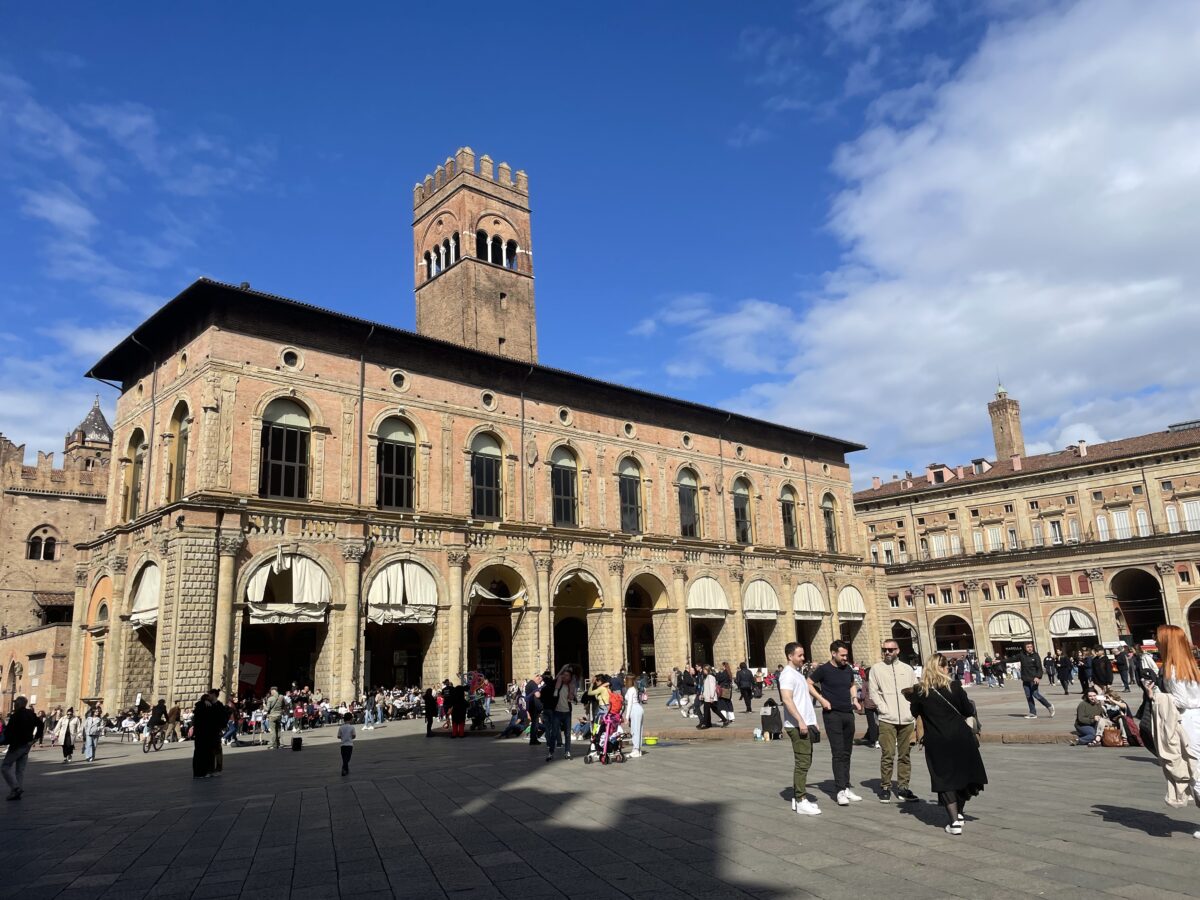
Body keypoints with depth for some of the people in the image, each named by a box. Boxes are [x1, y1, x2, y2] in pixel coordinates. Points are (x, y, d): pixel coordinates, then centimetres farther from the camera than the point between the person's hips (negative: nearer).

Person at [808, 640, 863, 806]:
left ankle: (847, 788, 18)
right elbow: (809, 684, -5)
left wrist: (854, 699, 9)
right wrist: (821, 699, -15)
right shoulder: (824, 669, -8)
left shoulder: (848, 669, 9)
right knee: (838, 753, -8)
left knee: (846, 753, 11)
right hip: (833, 714, -6)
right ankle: (841, 790, -6)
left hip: (848, 714, 6)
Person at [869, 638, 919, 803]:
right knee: (887, 755, -5)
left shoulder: (907, 669, 13)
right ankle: (885, 787, 5)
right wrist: (884, 709, -9)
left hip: (907, 720, 3)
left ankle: (903, 787, 18)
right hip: (887, 720, -3)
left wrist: (914, 713, 3)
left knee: (905, 755, 8)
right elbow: (874, 692, 0)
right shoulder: (876, 669, 5)